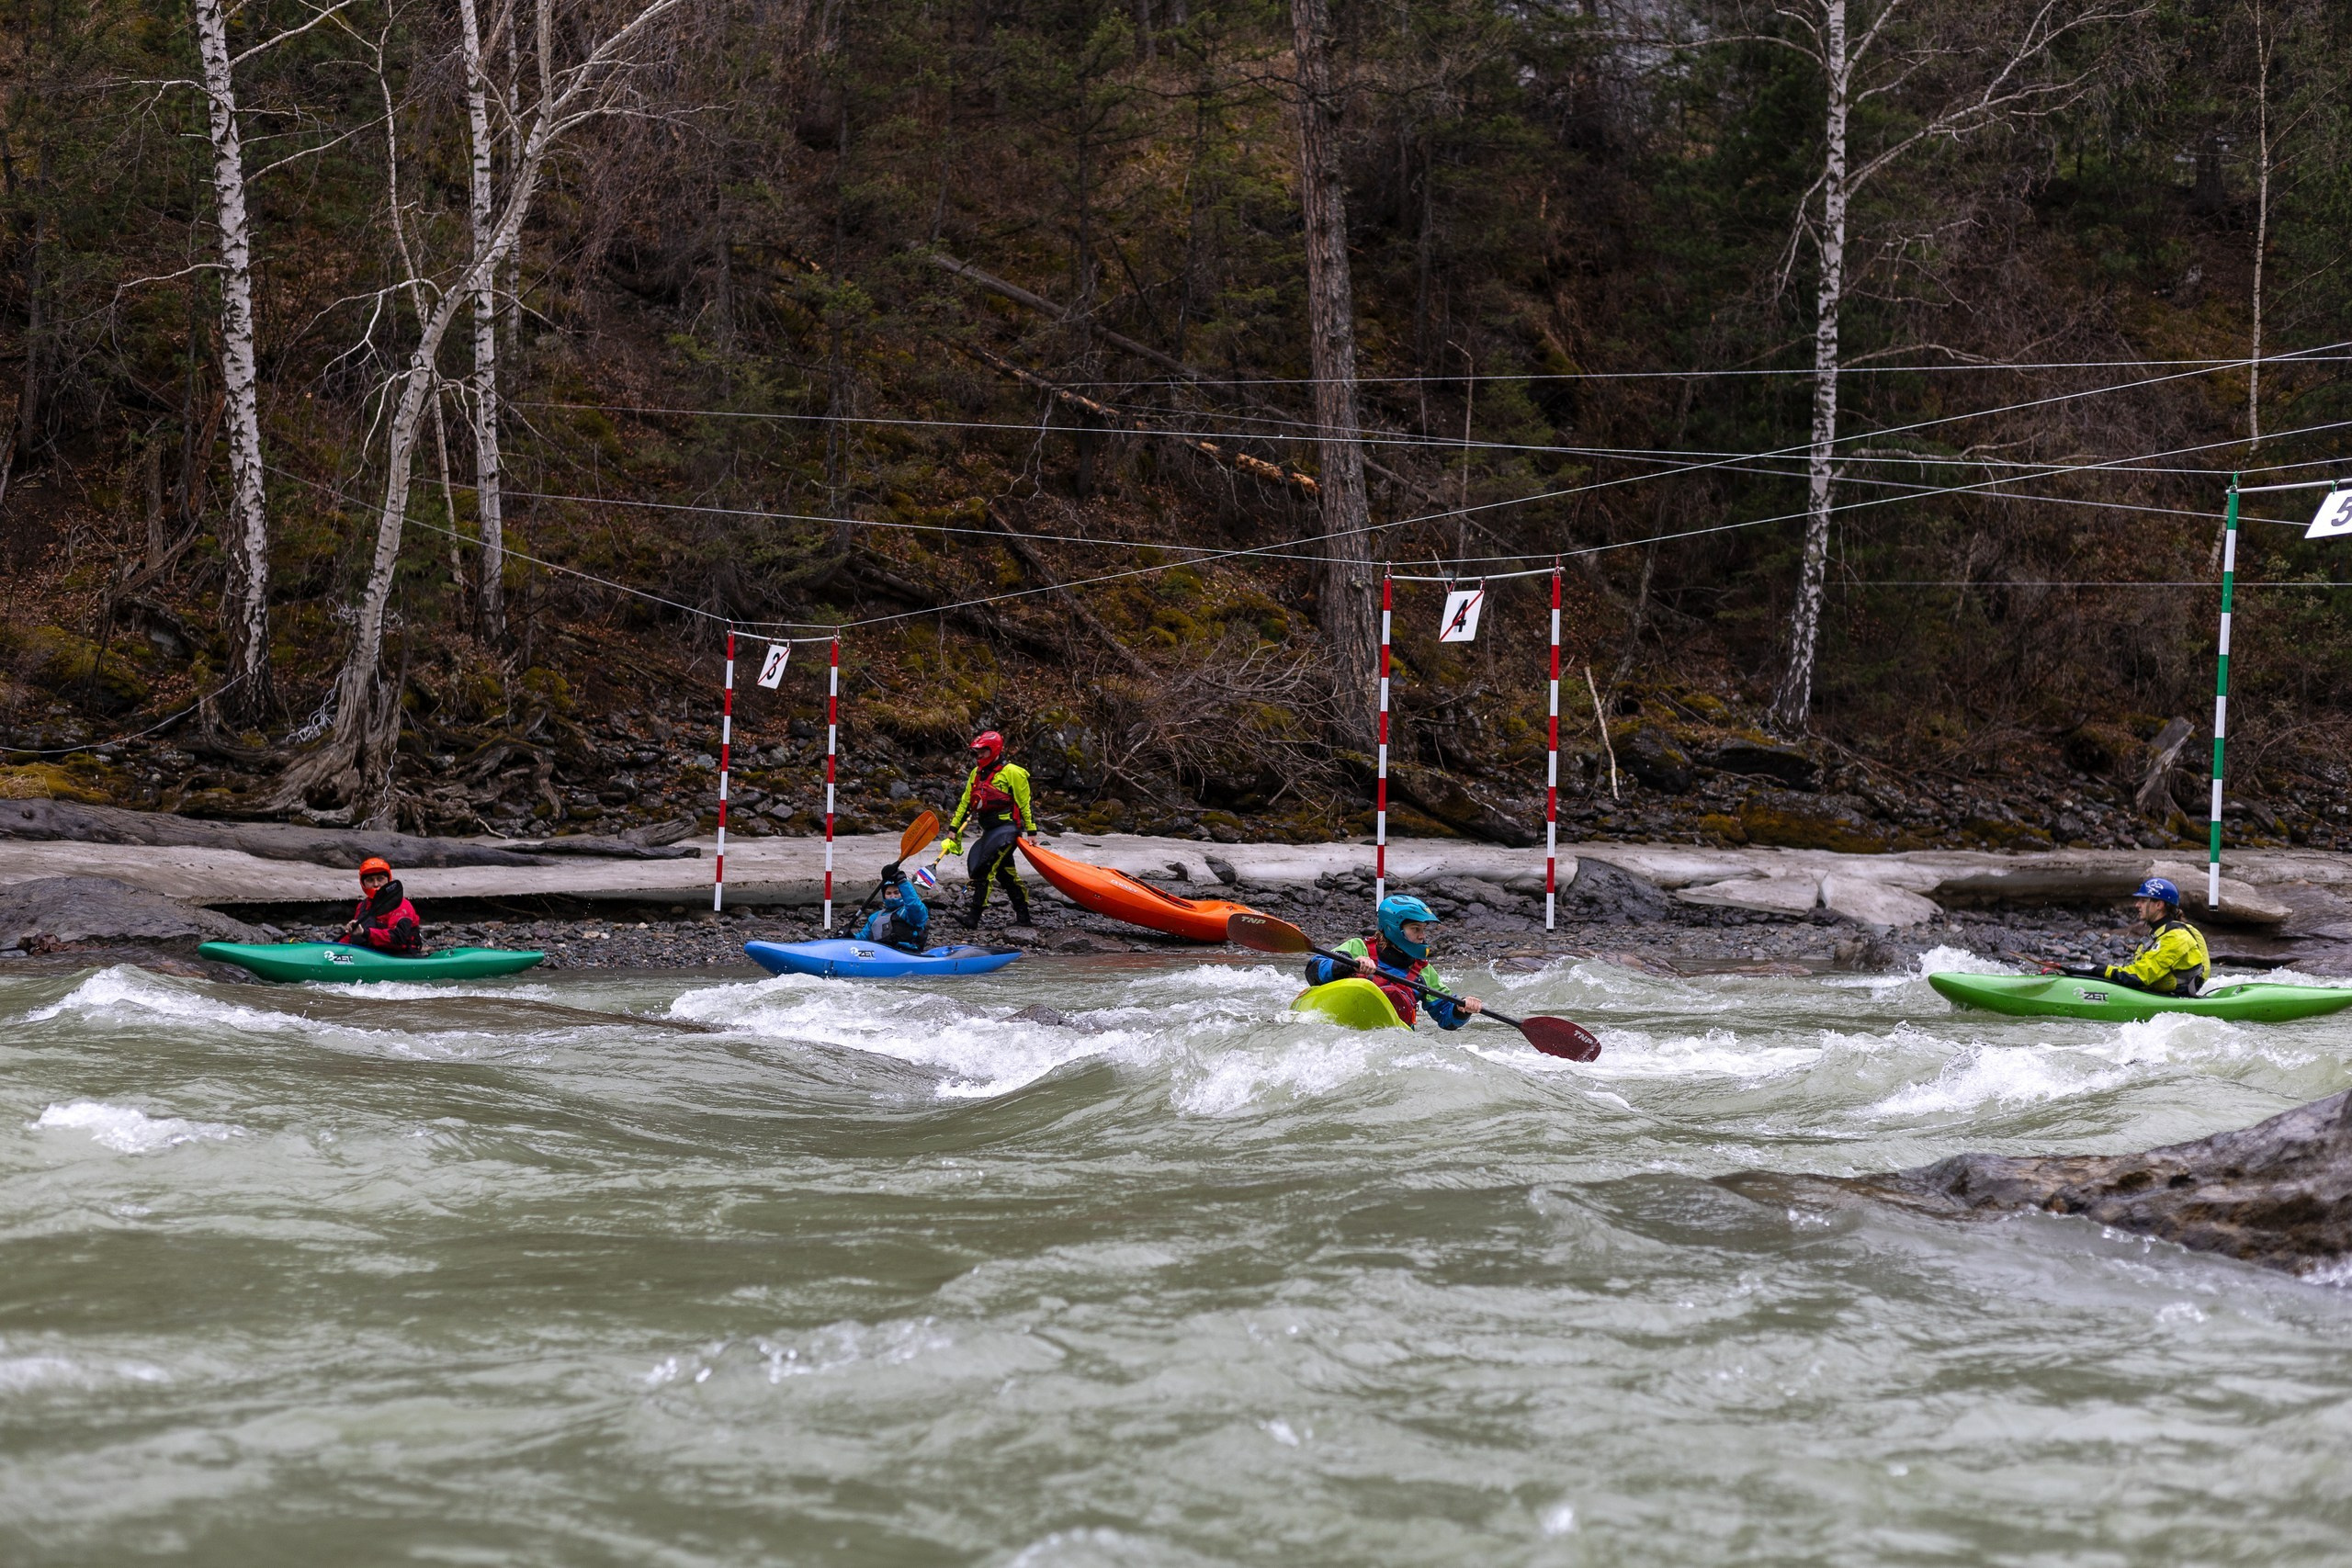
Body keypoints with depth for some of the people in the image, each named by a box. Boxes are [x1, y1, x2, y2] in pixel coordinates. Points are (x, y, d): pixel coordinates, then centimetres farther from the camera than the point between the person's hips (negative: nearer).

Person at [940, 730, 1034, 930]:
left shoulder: (1012, 772, -7)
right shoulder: (977, 774, 16)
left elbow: (1025, 804, -8)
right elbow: (965, 803, 19)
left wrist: (1031, 831, -10)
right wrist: (953, 829, 14)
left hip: (1008, 827, -8)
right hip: (990, 830, 8)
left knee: (985, 867, -19)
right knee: (1004, 872, 11)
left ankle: (974, 917, -23)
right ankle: (1022, 915, 20)